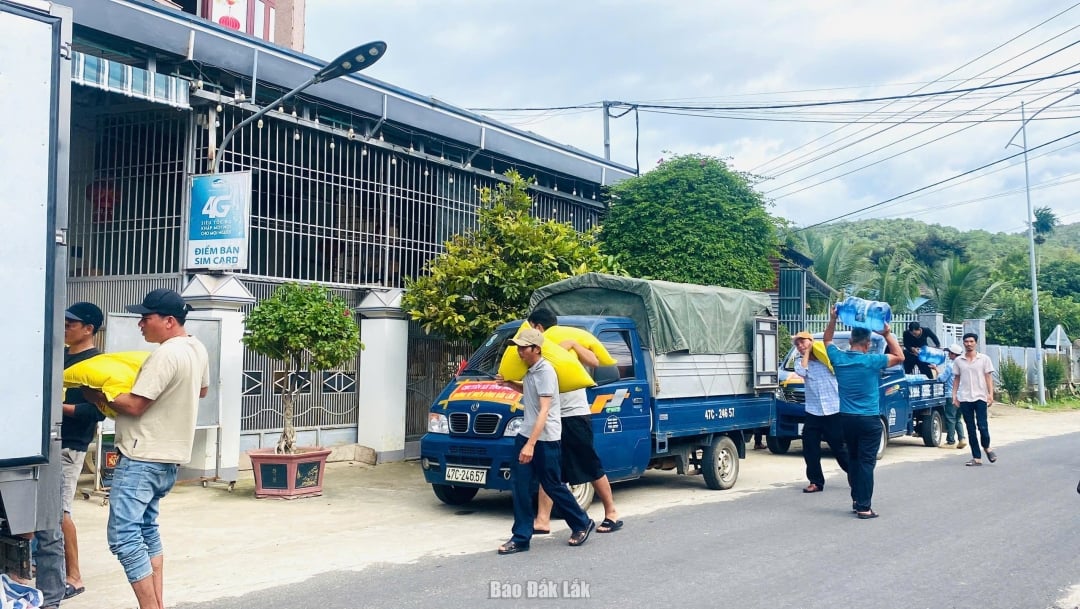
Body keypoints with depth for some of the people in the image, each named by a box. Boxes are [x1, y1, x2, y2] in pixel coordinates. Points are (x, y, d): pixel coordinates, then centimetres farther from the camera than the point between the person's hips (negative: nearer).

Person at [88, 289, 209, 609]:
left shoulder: (166, 354, -21)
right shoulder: (197, 349, 9)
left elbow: (134, 405, -20)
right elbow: (202, 390, 26)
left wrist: (98, 395, -5)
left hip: (142, 458, -10)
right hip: (169, 455, 10)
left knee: (124, 537, -9)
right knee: (147, 528, 20)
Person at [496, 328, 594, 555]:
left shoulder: (545, 371, -18)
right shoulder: (530, 370, 10)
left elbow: (544, 410, -24)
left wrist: (531, 444, -30)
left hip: (545, 439, -8)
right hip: (526, 434, 8)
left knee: (552, 486, 4)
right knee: (520, 485, 2)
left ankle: (582, 524, 24)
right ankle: (521, 538, 6)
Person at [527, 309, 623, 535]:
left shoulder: (567, 345, -4)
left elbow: (594, 362, -17)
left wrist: (573, 344, -22)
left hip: (575, 416, -6)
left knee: (593, 469, 1)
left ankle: (611, 514, 13)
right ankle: (543, 520, 4)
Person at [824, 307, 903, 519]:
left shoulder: (839, 359, -3)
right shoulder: (872, 361, -13)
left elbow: (827, 340, 18)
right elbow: (899, 357, 1)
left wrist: (833, 319, 10)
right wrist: (887, 334, -2)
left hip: (846, 418, 5)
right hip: (869, 419, -4)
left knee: (853, 459, 18)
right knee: (866, 462, -3)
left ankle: (856, 499, 23)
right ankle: (863, 507, -4)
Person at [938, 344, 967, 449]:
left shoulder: (950, 365, -14)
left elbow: (942, 378, -12)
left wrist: (938, 374, 8)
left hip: (951, 395, -8)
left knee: (950, 418, -2)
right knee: (958, 419, 15)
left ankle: (951, 441, -1)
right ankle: (962, 438, 4)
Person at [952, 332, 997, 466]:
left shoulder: (984, 359, 3)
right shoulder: (958, 361, 9)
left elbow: (989, 377, 2)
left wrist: (990, 394, -7)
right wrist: (954, 395, 6)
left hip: (980, 397, -2)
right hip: (964, 398, 2)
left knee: (982, 426, -9)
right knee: (970, 429, 4)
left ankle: (986, 448, 21)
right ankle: (977, 457, 9)